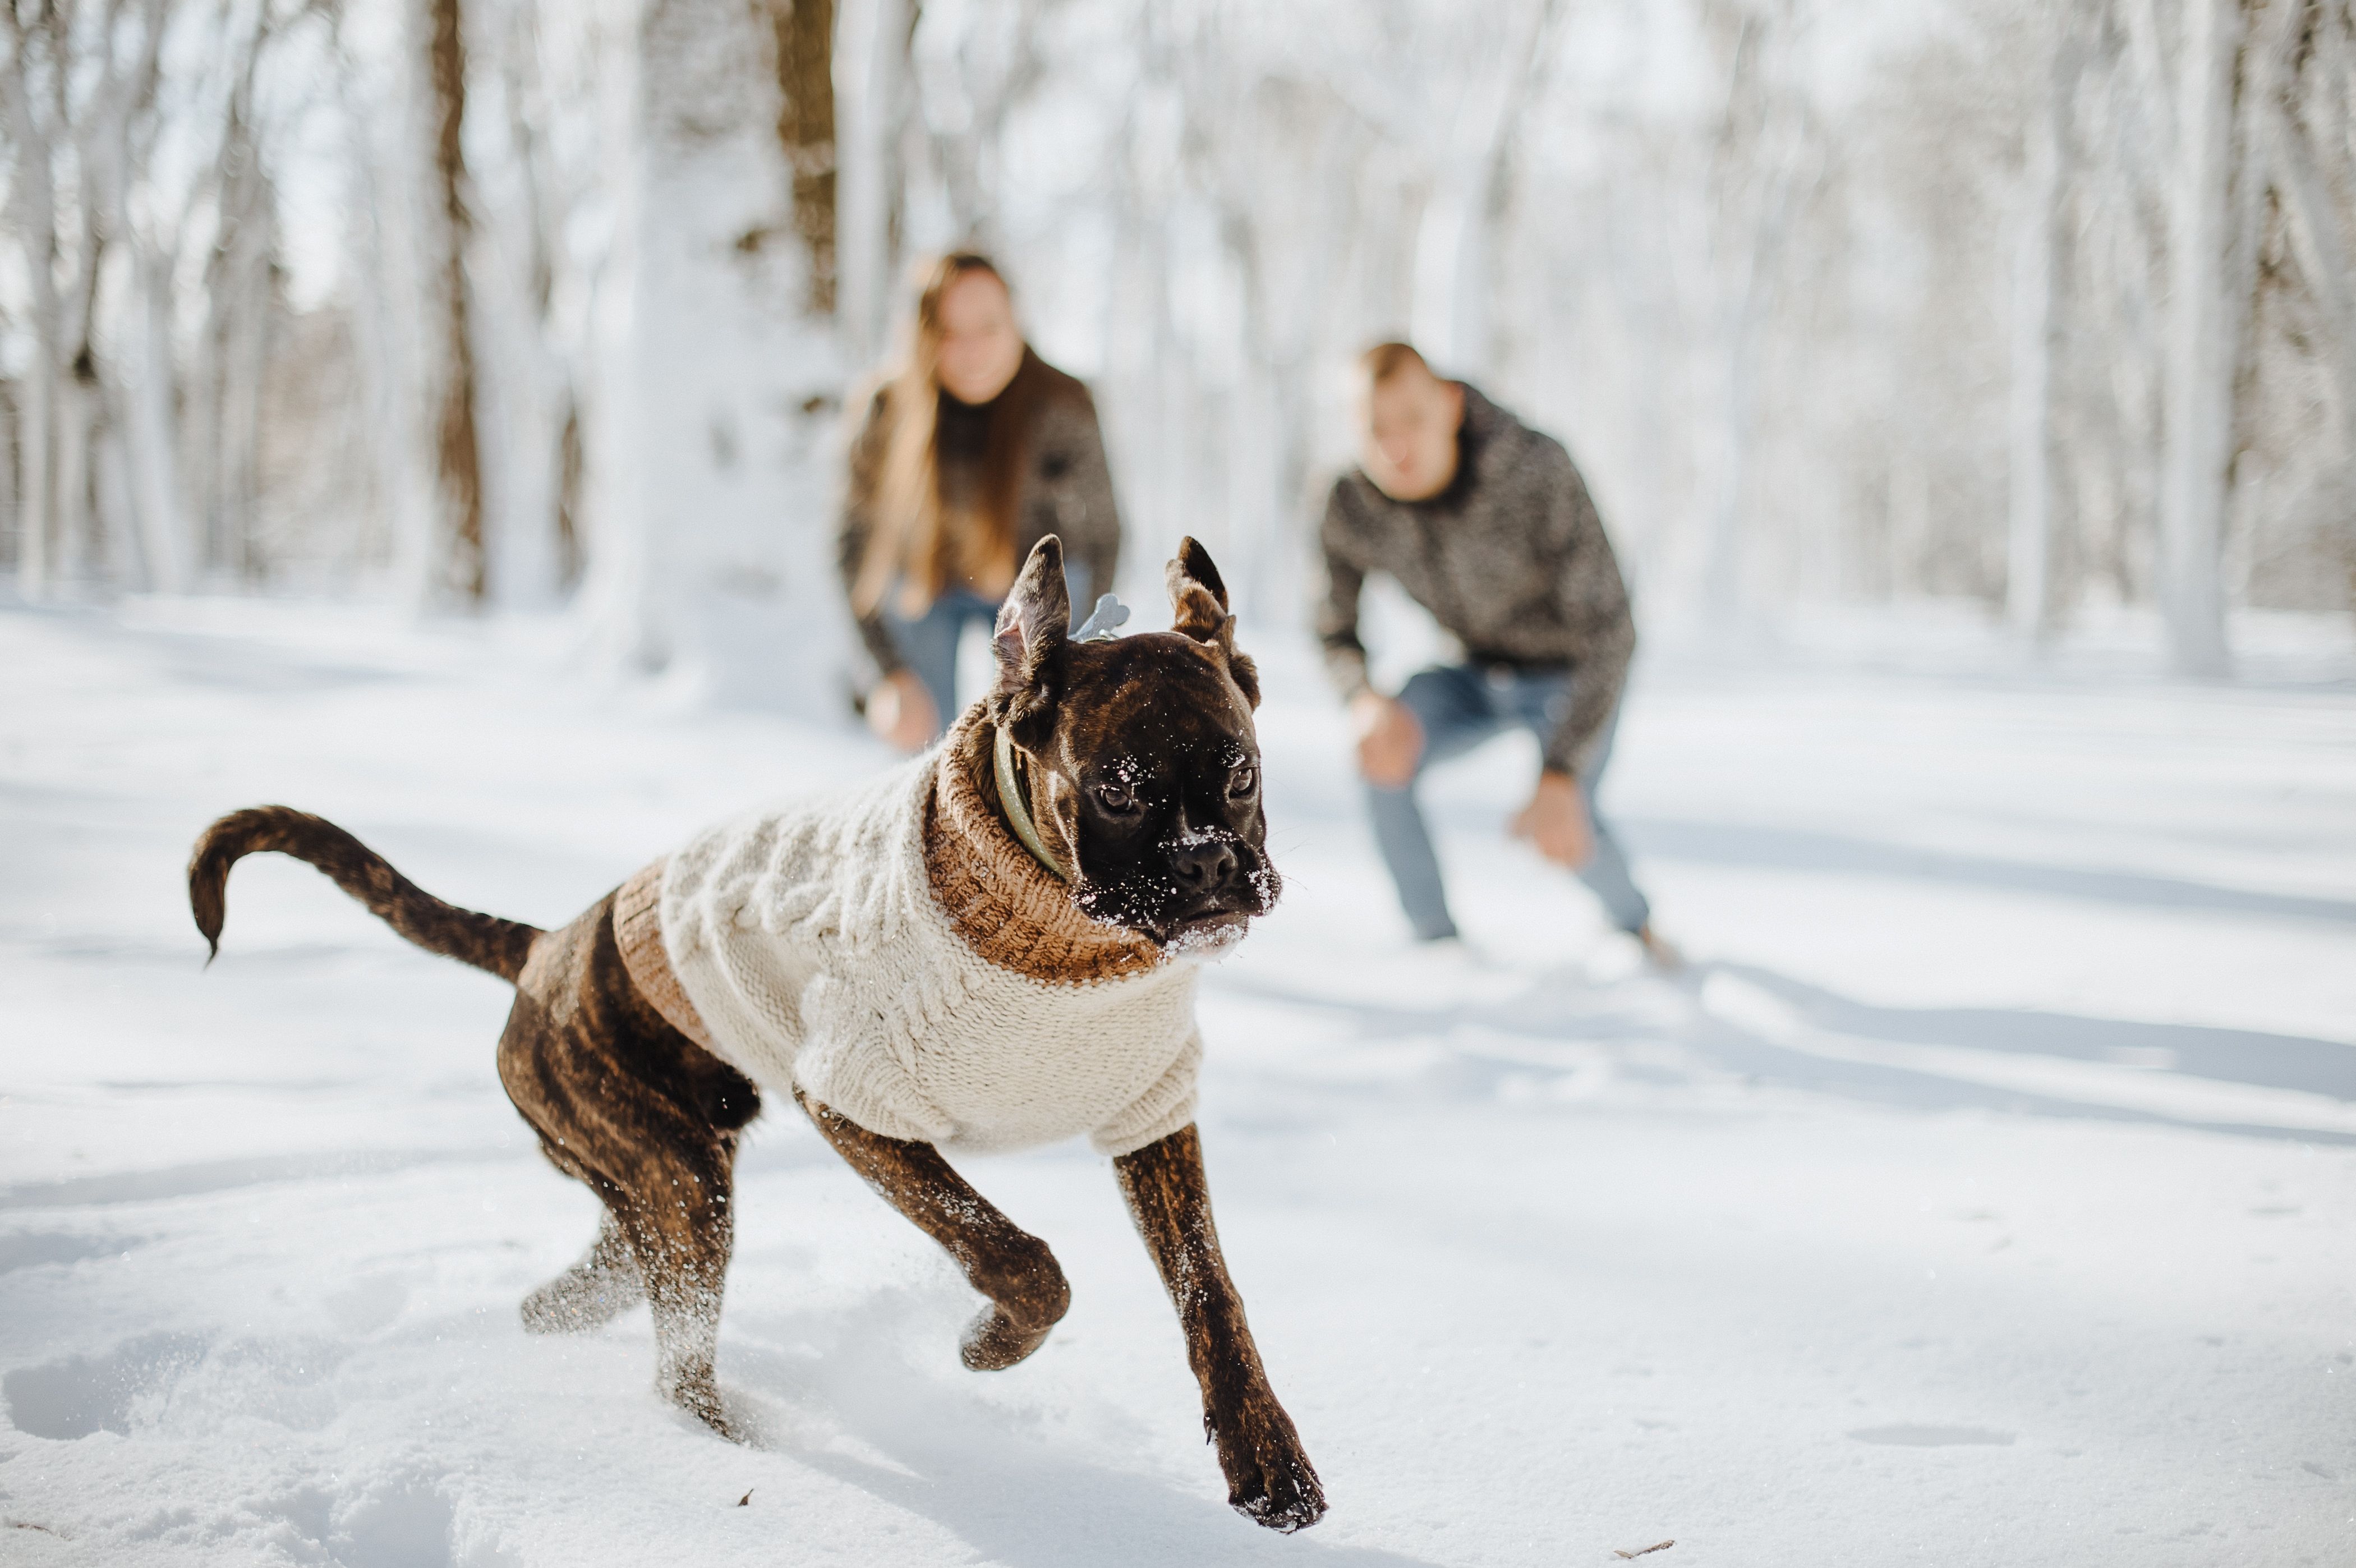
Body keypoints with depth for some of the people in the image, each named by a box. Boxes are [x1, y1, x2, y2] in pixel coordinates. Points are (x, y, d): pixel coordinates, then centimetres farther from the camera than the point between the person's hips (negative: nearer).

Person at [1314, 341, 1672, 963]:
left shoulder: (1539, 472, -38)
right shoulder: (1351, 504, -23)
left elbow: (1609, 631, -38)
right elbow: (1336, 631, -8)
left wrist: (1561, 777, -48)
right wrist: (1365, 703, -33)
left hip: (1573, 673, -4)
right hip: (1477, 674, 4)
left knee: (1563, 837, -27)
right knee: (1381, 755, -26)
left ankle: (1633, 919, 8)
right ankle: (1436, 940, -7)